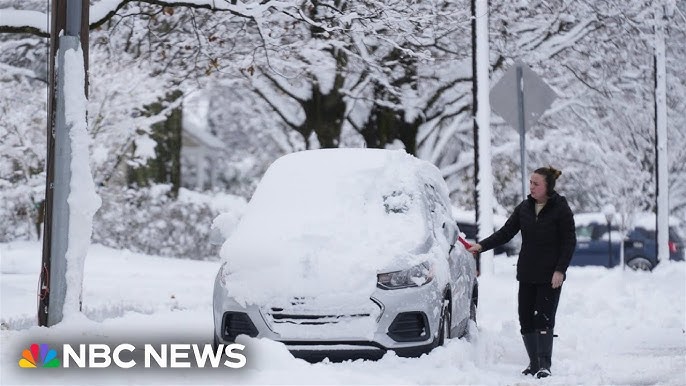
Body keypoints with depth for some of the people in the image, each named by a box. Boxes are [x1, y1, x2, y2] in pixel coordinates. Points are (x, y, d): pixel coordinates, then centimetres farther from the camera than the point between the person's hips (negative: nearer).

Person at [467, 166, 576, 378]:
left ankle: (544, 365, -7)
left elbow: (569, 242, -7)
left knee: (544, 318, -11)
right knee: (525, 319, 4)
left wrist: (560, 270, -15)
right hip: (527, 274, 5)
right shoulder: (524, 208, 7)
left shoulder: (561, 210, -7)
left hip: (550, 275, -5)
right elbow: (505, 233, 8)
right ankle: (534, 363, 14)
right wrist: (482, 245, -4)